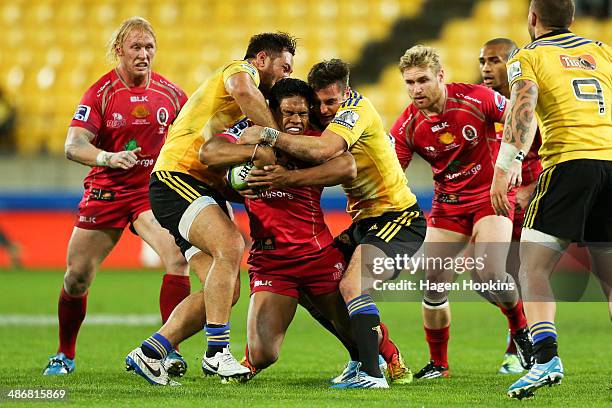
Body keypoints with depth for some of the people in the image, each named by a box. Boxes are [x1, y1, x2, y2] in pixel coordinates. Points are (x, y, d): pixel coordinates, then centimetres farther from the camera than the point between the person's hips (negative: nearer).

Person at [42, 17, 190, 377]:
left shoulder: (169, 92, -1)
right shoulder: (101, 93, -9)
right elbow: (73, 146, -19)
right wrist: (108, 158, -36)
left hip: (154, 190, 1)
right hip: (106, 191, -1)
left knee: (178, 258, -23)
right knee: (77, 276, 3)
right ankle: (65, 354, 23)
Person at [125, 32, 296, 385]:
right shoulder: (242, 70, -1)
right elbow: (243, 91, -27)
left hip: (209, 189, 10)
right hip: (178, 177, -10)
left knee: (226, 291, -3)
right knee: (230, 247, -31)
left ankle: (149, 354, 1)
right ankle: (217, 352, -31)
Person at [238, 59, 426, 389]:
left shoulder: (356, 108, -20)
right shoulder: (323, 116, 7)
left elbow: (322, 151, -35)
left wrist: (268, 134, -31)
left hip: (398, 216, -10)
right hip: (364, 219, 10)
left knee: (352, 285, -25)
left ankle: (371, 374, -28)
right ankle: (367, 356, 19)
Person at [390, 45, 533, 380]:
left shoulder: (476, 99, -18)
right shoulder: (407, 127, -10)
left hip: (491, 195, -4)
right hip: (447, 204, 4)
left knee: (490, 273, -22)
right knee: (433, 283, -3)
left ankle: (521, 330, 7)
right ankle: (438, 364, 13)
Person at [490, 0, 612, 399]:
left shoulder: (528, 57, 8)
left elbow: (523, 107, -9)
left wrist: (506, 167, -14)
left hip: (569, 161, -5)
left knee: (533, 268, -4)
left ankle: (547, 357, -23)